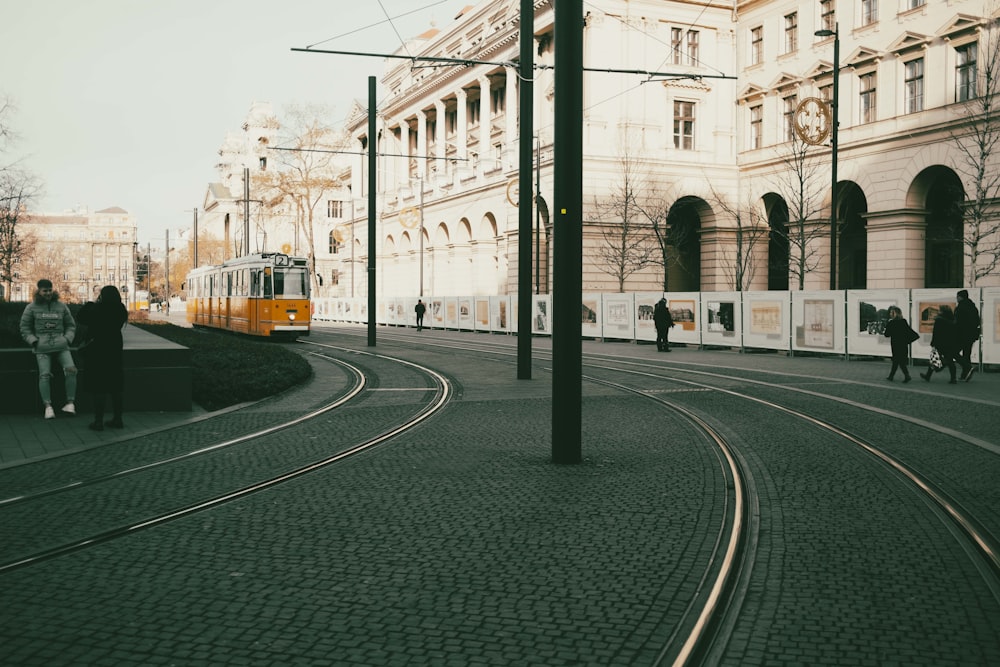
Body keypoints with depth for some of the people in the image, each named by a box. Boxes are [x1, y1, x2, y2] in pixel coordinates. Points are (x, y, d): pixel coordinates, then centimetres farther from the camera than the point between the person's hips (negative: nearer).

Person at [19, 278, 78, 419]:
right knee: (44, 374, -16)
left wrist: (67, 339, 5)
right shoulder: (31, 308, 9)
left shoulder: (61, 306, 14)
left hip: (61, 346, 2)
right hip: (42, 348, -1)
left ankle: (70, 402, -11)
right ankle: (48, 406, -11)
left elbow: (71, 325, 20)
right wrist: (34, 341, -1)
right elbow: (24, 328, 12)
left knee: (70, 369, -17)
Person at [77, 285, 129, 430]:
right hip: (115, 351, 5)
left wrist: (92, 303, 0)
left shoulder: (98, 309, -17)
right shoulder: (120, 311, -1)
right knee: (116, 388, 12)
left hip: (98, 353, -5)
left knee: (99, 388, 0)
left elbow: (82, 319, -5)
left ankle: (98, 421, 2)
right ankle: (117, 419, 17)